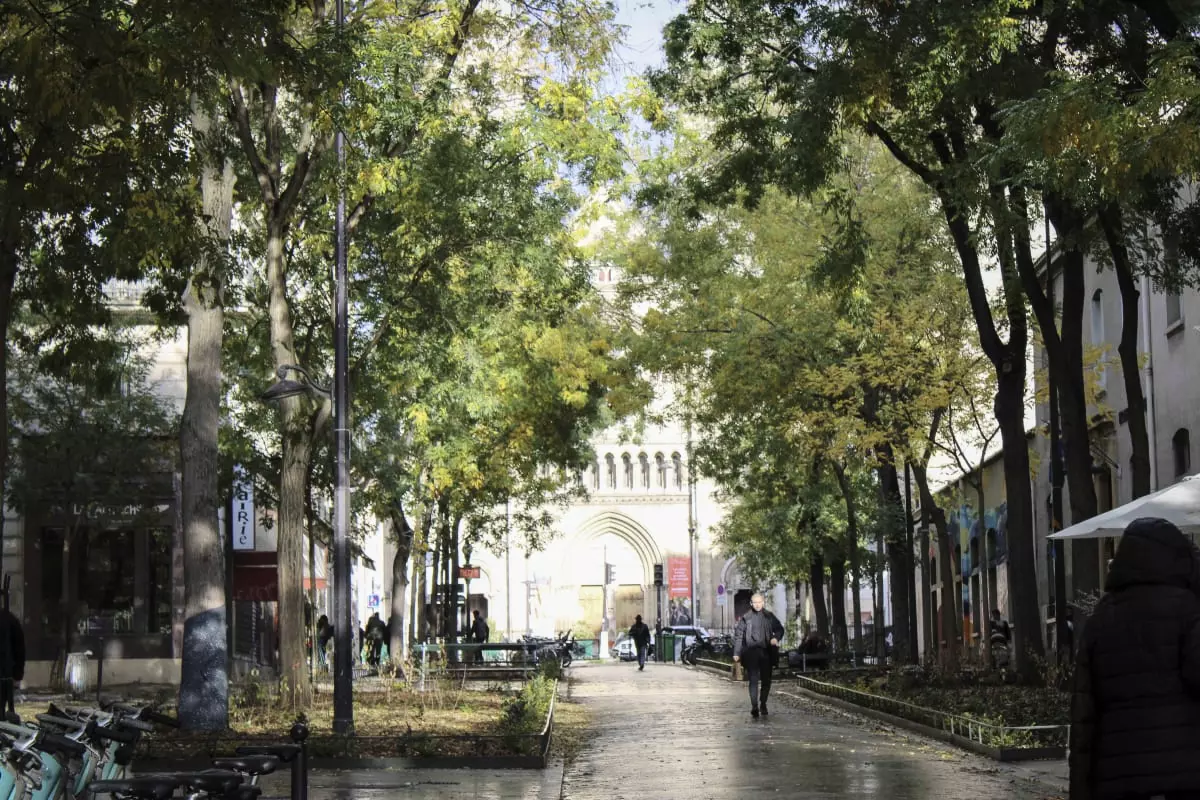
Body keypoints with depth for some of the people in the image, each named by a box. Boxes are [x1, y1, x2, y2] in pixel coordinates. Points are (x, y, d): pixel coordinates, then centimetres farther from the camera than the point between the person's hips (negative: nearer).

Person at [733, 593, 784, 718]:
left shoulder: (769, 617, 8)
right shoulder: (746, 618, 3)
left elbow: (779, 629, 16)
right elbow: (738, 636, 5)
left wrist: (776, 637, -7)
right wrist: (736, 653, 1)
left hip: (766, 652, 2)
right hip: (751, 652, -2)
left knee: (766, 680, 8)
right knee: (753, 680, -9)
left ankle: (763, 704, 27)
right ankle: (754, 706, -11)